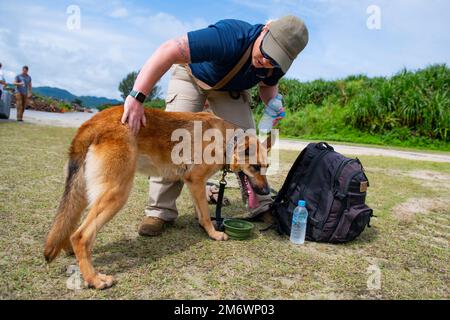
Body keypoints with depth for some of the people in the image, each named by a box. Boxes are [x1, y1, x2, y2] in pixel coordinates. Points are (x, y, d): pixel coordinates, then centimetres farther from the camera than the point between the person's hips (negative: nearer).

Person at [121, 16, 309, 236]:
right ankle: (160, 210, -8)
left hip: (231, 88, 4)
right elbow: (167, 51, -49)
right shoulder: (229, 37, -41)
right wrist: (137, 97, -57)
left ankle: (262, 206, 7)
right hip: (192, 75, -4)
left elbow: (268, 85, 2)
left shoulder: (277, 62, -21)